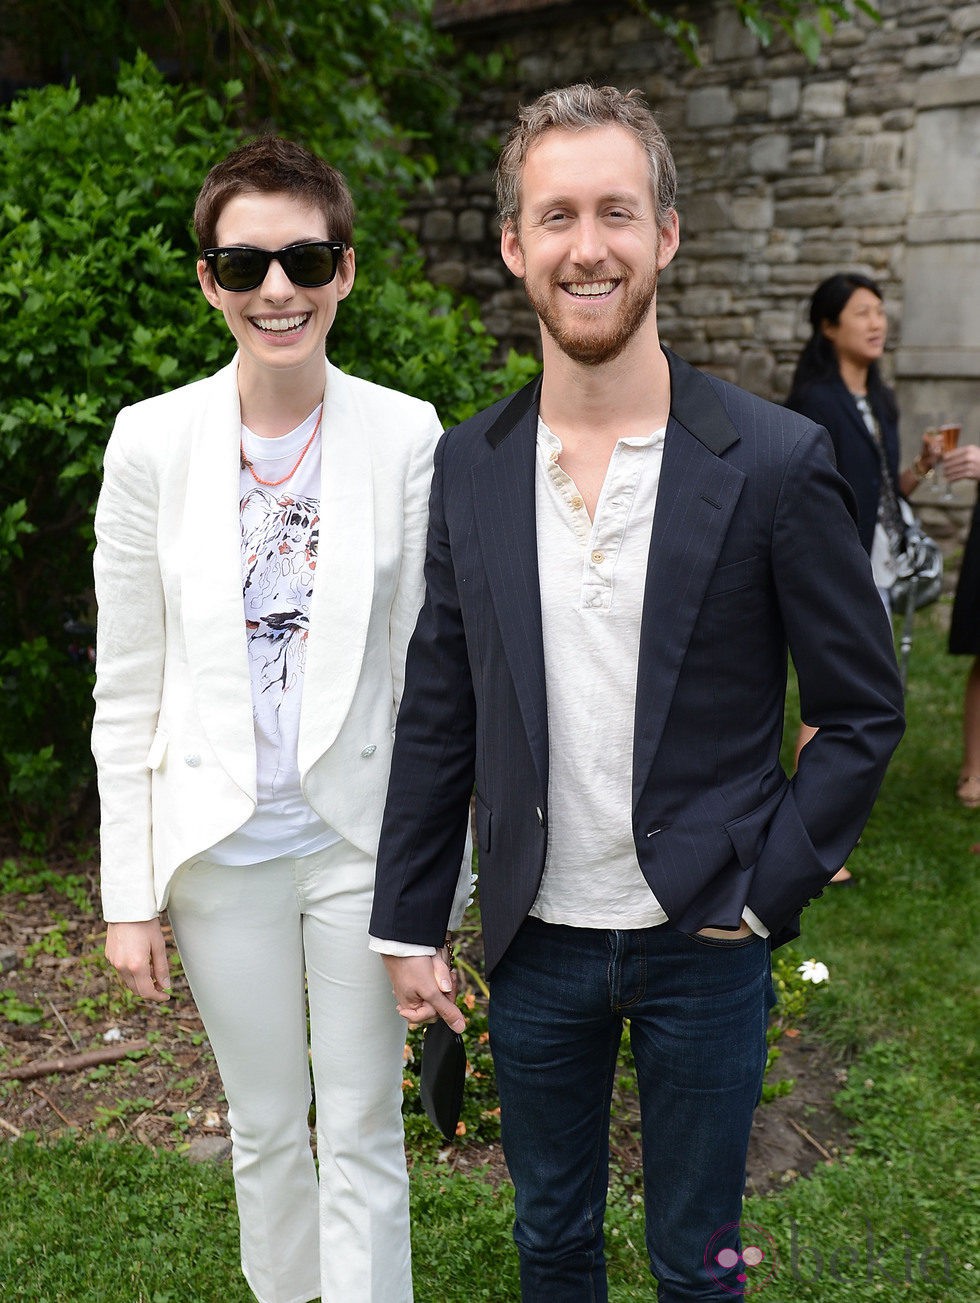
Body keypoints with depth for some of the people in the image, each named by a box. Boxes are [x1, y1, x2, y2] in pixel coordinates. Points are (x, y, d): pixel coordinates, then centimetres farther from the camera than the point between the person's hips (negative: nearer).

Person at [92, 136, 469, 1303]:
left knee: (363, 1137, 10)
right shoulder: (153, 440, -5)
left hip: (363, 836, -1)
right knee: (264, 1128, 20)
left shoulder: (407, 436, -8)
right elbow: (127, 690, -1)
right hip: (221, 844, 2)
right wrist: (129, 893, 0)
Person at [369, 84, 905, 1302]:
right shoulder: (469, 466, -3)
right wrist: (407, 924, 4)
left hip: (701, 941, -2)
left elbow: (863, 711, -5)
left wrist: (766, 892, -10)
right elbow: (437, 714, 2)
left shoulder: (776, 460, -12)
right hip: (535, 939, 3)